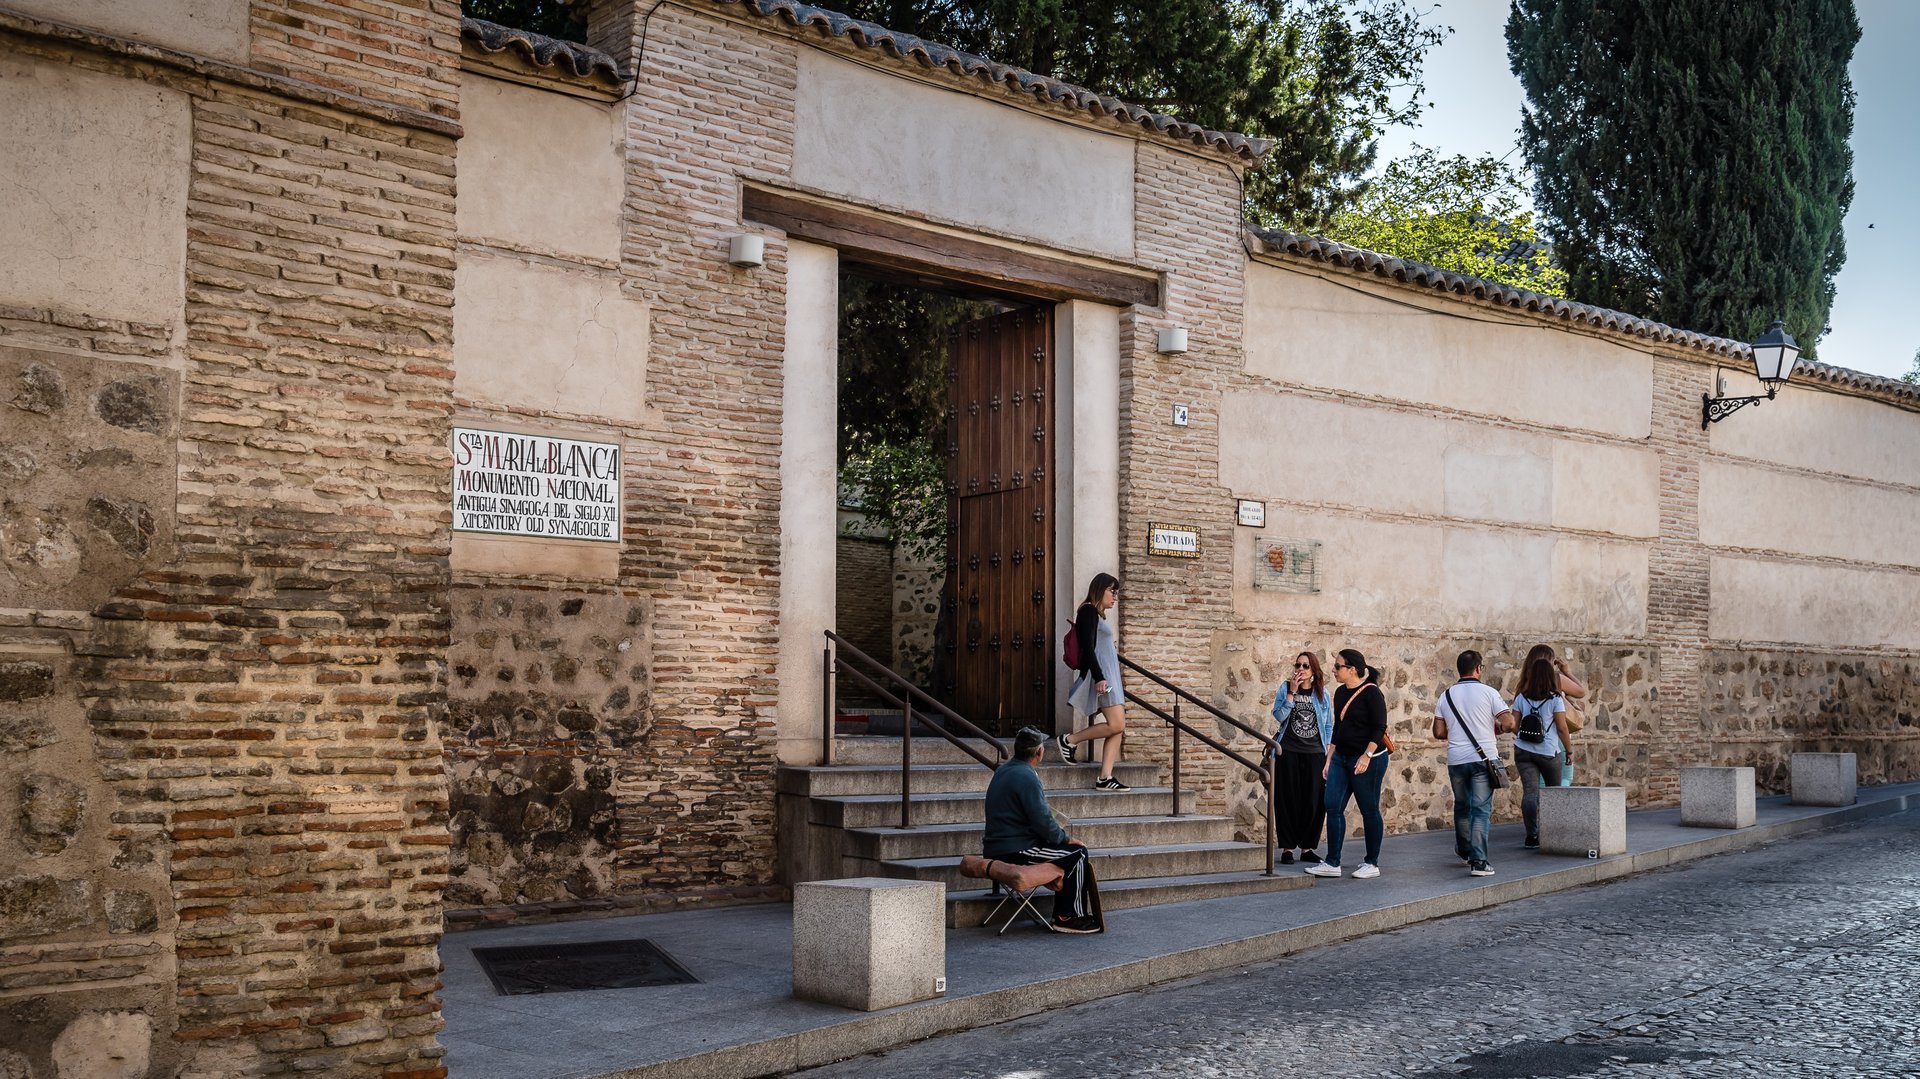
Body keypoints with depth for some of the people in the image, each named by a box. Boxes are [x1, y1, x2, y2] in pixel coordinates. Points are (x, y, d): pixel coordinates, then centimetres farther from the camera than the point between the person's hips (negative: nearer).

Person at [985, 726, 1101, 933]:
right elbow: (1042, 821, -20)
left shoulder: (1002, 771, 14)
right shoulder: (1026, 777, -18)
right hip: (1015, 851, -10)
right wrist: (1066, 838, -4)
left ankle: (1062, 913, 20)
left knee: (1066, 851, 20)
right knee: (1077, 853, -4)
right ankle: (1068, 917, 1)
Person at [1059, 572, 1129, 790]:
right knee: (1116, 725, -17)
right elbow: (1088, 648, -16)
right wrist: (1099, 678, -23)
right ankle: (1070, 740, -3)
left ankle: (1104, 778, -3)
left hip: (1109, 674, 10)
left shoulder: (1097, 615, 21)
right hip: (1101, 675, -10)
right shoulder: (1089, 611, -7)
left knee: (1118, 729, 1)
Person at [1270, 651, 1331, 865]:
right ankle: (1287, 847, 8)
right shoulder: (1285, 688, 3)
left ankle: (1307, 847, 11)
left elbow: (1328, 726, 12)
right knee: (1288, 799, 1)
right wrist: (1292, 692, -14)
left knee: (1314, 801, 0)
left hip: (1315, 753, 2)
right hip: (1289, 752, -2)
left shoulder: (1322, 693, 8)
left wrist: (1327, 751, 5)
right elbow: (1279, 716, -9)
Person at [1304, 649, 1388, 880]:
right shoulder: (1341, 693, 12)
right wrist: (1329, 759, 16)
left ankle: (1372, 864, 13)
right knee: (1333, 807, 0)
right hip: (1341, 758, 8)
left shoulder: (1371, 693, -11)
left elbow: (1379, 728, -16)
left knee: (1369, 810, 2)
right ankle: (1332, 863, 3)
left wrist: (1367, 756, -24)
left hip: (1368, 759, -8)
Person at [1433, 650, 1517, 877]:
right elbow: (1508, 723, -11)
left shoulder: (1446, 696, 6)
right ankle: (1478, 861, -9)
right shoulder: (1488, 692, -5)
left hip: (1456, 759, 3)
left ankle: (1464, 850, 39)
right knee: (1481, 809, -3)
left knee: (1462, 806, 21)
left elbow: (1438, 733, 6)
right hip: (1483, 757, -3)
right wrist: (1497, 728, 11)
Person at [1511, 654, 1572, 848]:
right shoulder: (1555, 699, -5)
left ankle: (1532, 834, -13)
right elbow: (1562, 727, -5)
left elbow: (1514, 725, 5)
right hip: (1548, 751, -2)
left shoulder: (1521, 698, 4)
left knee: (1530, 791, -5)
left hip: (1523, 750, 2)